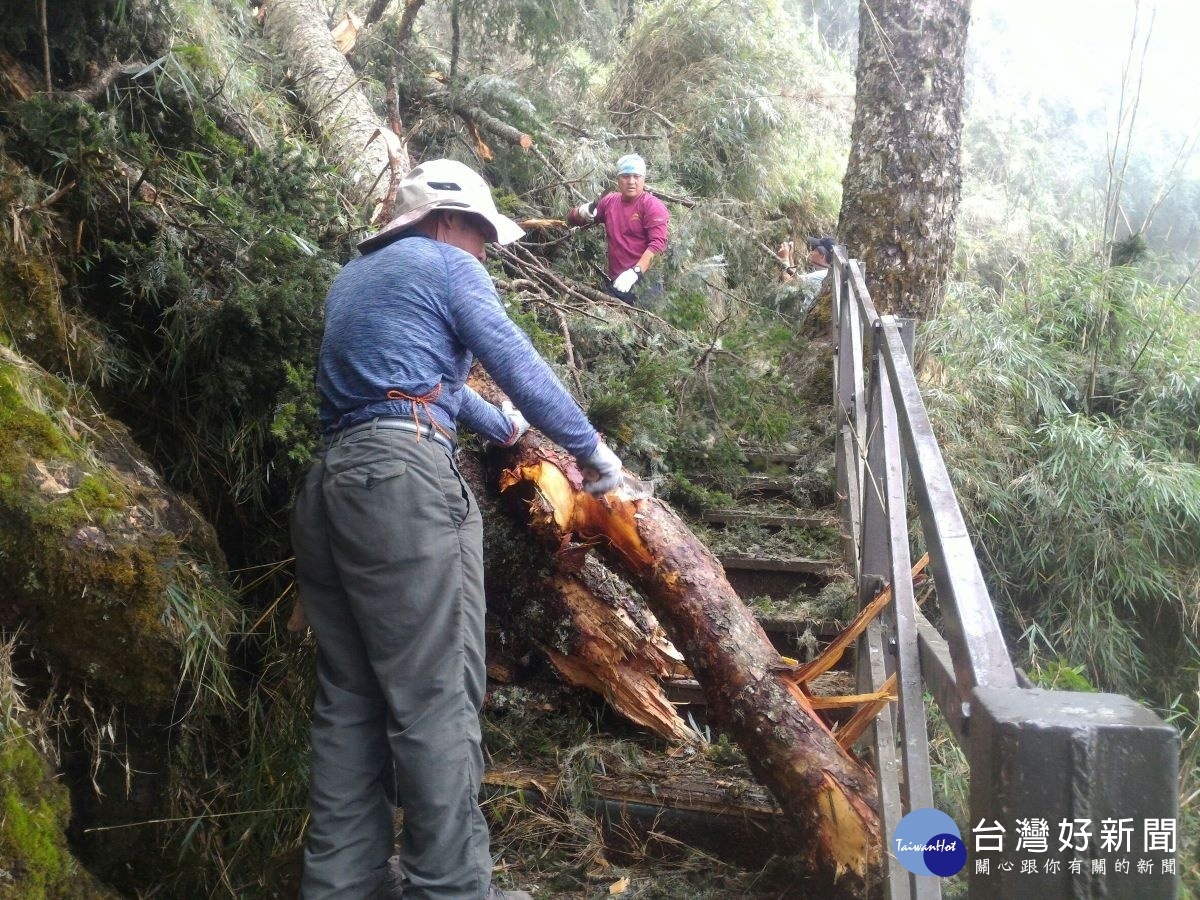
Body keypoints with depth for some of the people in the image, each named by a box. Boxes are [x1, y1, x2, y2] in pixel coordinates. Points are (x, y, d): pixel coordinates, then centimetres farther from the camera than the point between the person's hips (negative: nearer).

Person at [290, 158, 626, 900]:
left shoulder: (352, 280, 30)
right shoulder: (446, 265, 7)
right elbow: (517, 362, -1)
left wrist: (498, 425, 53)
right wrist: (591, 448, 8)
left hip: (329, 483, 9)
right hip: (403, 477, -9)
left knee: (349, 698, 9)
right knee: (436, 698, -8)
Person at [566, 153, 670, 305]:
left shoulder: (653, 205, -6)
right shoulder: (609, 201, 11)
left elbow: (658, 243, -18)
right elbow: (572, 219, 19)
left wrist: (635, 272, -30)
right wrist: (583, 212, -6)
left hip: (644, 282, -6)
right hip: (615, 281, 6)